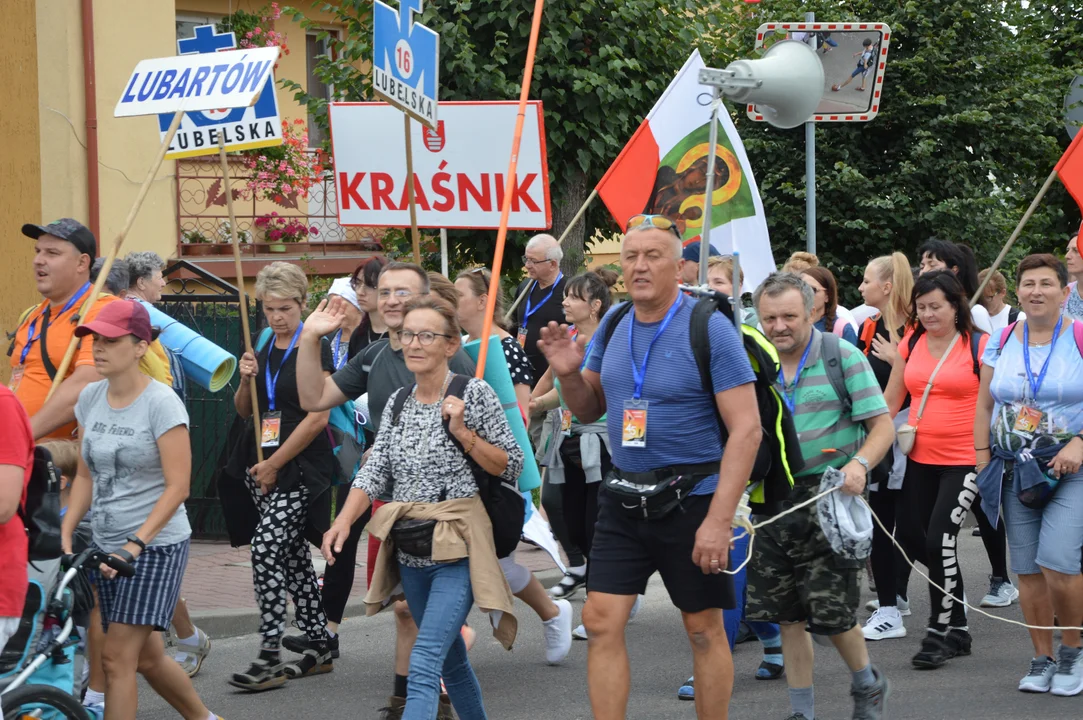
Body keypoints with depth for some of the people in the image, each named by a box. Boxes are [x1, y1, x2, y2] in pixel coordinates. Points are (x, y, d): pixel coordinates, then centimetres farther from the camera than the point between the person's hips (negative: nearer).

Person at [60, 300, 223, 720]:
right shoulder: (90, 398, 5)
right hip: (106, 545, 7)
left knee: (117, 658, -11)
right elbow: (85, 475, 11)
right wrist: (66, 534, -1)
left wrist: (137, 543, -22)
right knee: (147, 657, 15)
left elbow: (177, 487, -16)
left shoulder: (162, 403, -14)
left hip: (156, 544, -7)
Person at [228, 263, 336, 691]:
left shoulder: (313, 347, -9)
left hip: (301, 468, -7)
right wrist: (246, 379, -3)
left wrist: (274, 464, -14)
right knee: (293, 555, 11)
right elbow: (244, 411, 18)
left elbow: (317, 416, -16)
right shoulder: (263, 348, 12)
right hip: (264, 467, 7)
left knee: (266, 549, -15)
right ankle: (320, 645, 20)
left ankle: (269, 656, -13)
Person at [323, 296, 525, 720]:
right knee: (450, 659, 18)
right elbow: (375, 471, 5)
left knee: (424, 666, -19)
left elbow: (512, 466, -5)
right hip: (410, 553, 7)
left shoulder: (474, 393, -7)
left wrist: (464, 434, -18)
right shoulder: (398, 401, 10)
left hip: (457, 551, -6)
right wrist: (344, 521, -9)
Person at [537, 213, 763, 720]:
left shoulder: (710, 329, -13)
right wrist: (568, 373, -6)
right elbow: (590, 411, 17)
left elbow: (746, 430, -16)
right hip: (623, 498, 5)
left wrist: (719, 520, -22)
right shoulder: (612, 326, 5)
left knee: (704, 630, 6)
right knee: (601, 622, 0)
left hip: (691, 500, -5)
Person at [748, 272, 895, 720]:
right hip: (774, 502, 4)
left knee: (831, 612, -4)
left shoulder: (842, 357, -4)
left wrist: (858, 464, -25)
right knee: (788, 616, 6)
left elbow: (883, 426, -7)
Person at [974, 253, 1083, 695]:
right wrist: (982, 459, 6)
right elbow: (985, 406, 13)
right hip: (1015, 471, 4)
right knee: (1026, 569, 4)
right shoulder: (1001, 342, 7)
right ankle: (1042, 659, 16)